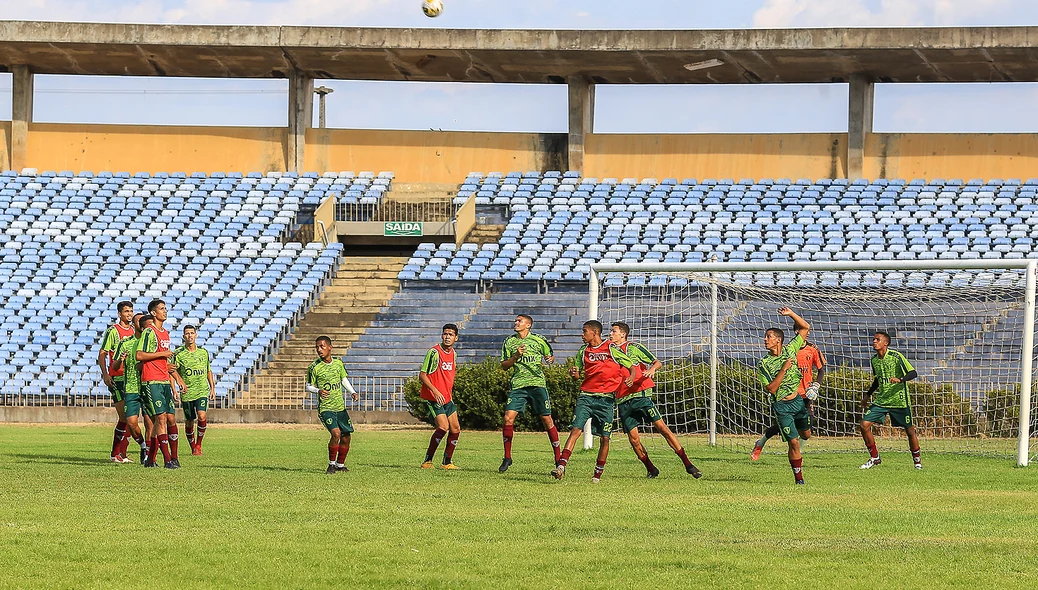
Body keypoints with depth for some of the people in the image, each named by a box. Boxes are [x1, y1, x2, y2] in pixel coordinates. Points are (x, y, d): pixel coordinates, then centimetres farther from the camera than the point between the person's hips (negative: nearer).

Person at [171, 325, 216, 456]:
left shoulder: (203, 352, 9)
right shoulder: (179, 353, -1)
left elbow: (209, 371, 19)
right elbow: (173, 369, -12)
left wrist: (212, 388, 14)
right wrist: (180, 381, -30)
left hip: (202, 391, 1)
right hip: (187, 392, -1)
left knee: (202, 416, -18)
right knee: (189, 422, 4)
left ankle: (199, 444, -1)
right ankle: (193, 447, 21)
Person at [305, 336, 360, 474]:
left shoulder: (338, 363, 5)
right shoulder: (314, 367, -8)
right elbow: (308, 386, -2)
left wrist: (353, 392, 5)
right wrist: (318, 390, -22)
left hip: (340, 407, 5)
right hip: (325, 408, -5)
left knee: (346, 437, 6)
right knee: (336, 433, -23)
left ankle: (340, 464, 28)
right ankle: (331, 464, -5)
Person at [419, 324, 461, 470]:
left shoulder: (453, 353, 10)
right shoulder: (434, 352, -15)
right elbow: (422, 375, -16)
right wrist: (435, 391, -26)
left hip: (447, 398, 8)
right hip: (433, 398, -8)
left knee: (455, 429, 6)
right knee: (443, 426, -20)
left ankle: (447, 462, 19)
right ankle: (427, 461, -11)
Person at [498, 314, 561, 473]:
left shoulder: (538, 340, 4)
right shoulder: (509, 342, 9)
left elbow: (550, 355, 15)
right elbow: (504, 365, 7)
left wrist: (550, 359, -8)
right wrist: (516, 356, -10)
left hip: (537, 383, -2)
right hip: (518, 385, 2)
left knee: (547, 420, -2)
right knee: (508, 418, -10)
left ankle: (558, 458, 7)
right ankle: (507, 457, 2)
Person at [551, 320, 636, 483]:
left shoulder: (611, 349, 0)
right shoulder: (583, 351, 13)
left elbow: (632, 367, 3)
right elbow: (578, 374, 22)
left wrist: (631, 378, -18)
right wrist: (574, 373, -2)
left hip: (606, 398, -3)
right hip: (586, 395, 3)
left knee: (604, 437, -1)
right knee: (575, 430, -13)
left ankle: (598, 473, 13)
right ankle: (561, 466, -20)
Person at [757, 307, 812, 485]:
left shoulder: (790, 350, -1)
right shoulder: (764, 364, -9)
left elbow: (805, 328, 2)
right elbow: (771, 389, -16)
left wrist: (791, 314, -9)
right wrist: (784, 369, -21)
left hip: (797, 400, 4)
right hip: (781, 406, -4)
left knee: (806, 435, 18)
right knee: (794, 442, -8)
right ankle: (798, 477, 4)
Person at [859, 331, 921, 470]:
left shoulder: (896, 356, -13)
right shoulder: (874, 360, 6)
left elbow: (913, 373, -14)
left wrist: (900, 379, -31)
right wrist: (868, 395, 21)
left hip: (899, 400, -5)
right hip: (881, 400, 5)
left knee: (910, 431, 2)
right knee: (864, 425, -8)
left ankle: (917, 459, 24)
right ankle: (874, 457, 6)